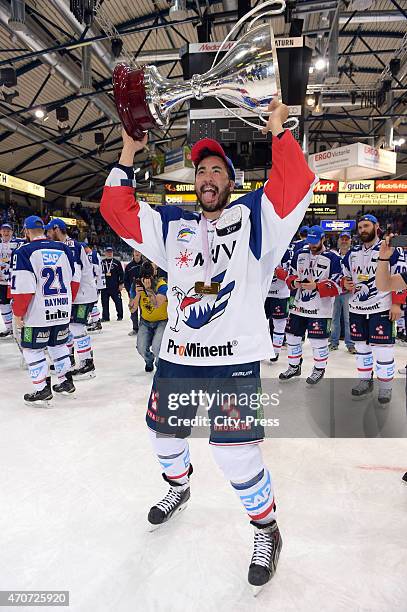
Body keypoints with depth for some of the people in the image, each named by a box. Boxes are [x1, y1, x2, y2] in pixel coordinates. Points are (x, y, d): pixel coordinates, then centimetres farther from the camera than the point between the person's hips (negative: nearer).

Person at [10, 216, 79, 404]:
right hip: (62, 312, 5)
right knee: (58, 345, 22)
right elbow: (74, 280, 10)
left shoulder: (24, 252, -11)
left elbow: (22, 287, -16)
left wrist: (18, 313, -5)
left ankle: (42, 391, 10)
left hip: (37, 314, -5)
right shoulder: (64, 249, 5)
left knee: (33, 349, 9)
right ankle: (66, 382, 28)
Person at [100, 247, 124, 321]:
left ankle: (120, 316, 13)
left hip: (115, 287, -2)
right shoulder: (101, 262, 9)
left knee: (118, 301, 1)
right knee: (104, 303, 5)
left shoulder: (117, 262, 3)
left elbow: (121, 273, 2)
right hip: (104, 286, 3)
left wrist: (121, 284, -2)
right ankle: (105, 317, 14)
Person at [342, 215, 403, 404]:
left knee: (383, 349, -3)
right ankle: (365, 381, 27)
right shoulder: (352, 253, 13)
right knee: (361, 346, 13)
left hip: (381, 308, -6)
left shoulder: (389, 251, -5)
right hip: (357, 308, 6)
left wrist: (396, 304, -13)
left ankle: (385, 387, 11)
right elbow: (345, 274, 24)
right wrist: (345, 283, 1)